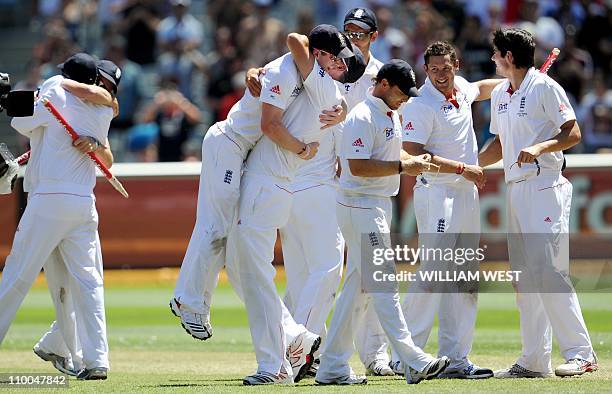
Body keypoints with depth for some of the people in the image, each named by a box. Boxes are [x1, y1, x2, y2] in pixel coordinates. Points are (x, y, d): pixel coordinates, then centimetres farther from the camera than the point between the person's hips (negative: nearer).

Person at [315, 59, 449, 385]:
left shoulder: (392, 114, 15)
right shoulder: (362, 117, -16)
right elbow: (358, 166, -23)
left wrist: (414, 159, 8)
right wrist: (403, 167, -22)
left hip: (379, 207, 10)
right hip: (361, 208, -10)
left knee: (356, 287, 10)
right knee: (383, 285, -11)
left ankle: (332, 368, 13)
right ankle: (414, 363, -14)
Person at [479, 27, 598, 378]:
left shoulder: (544, 87, -7)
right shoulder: (500, 95, 17)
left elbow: (573, 134, -12)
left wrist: (539, 148, -25)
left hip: (546, 188, -9)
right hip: (516, 189, 9)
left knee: (548, 271, -16)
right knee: (524, 277, 7)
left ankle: (581, 352, -14)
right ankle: (534, 360, 10)